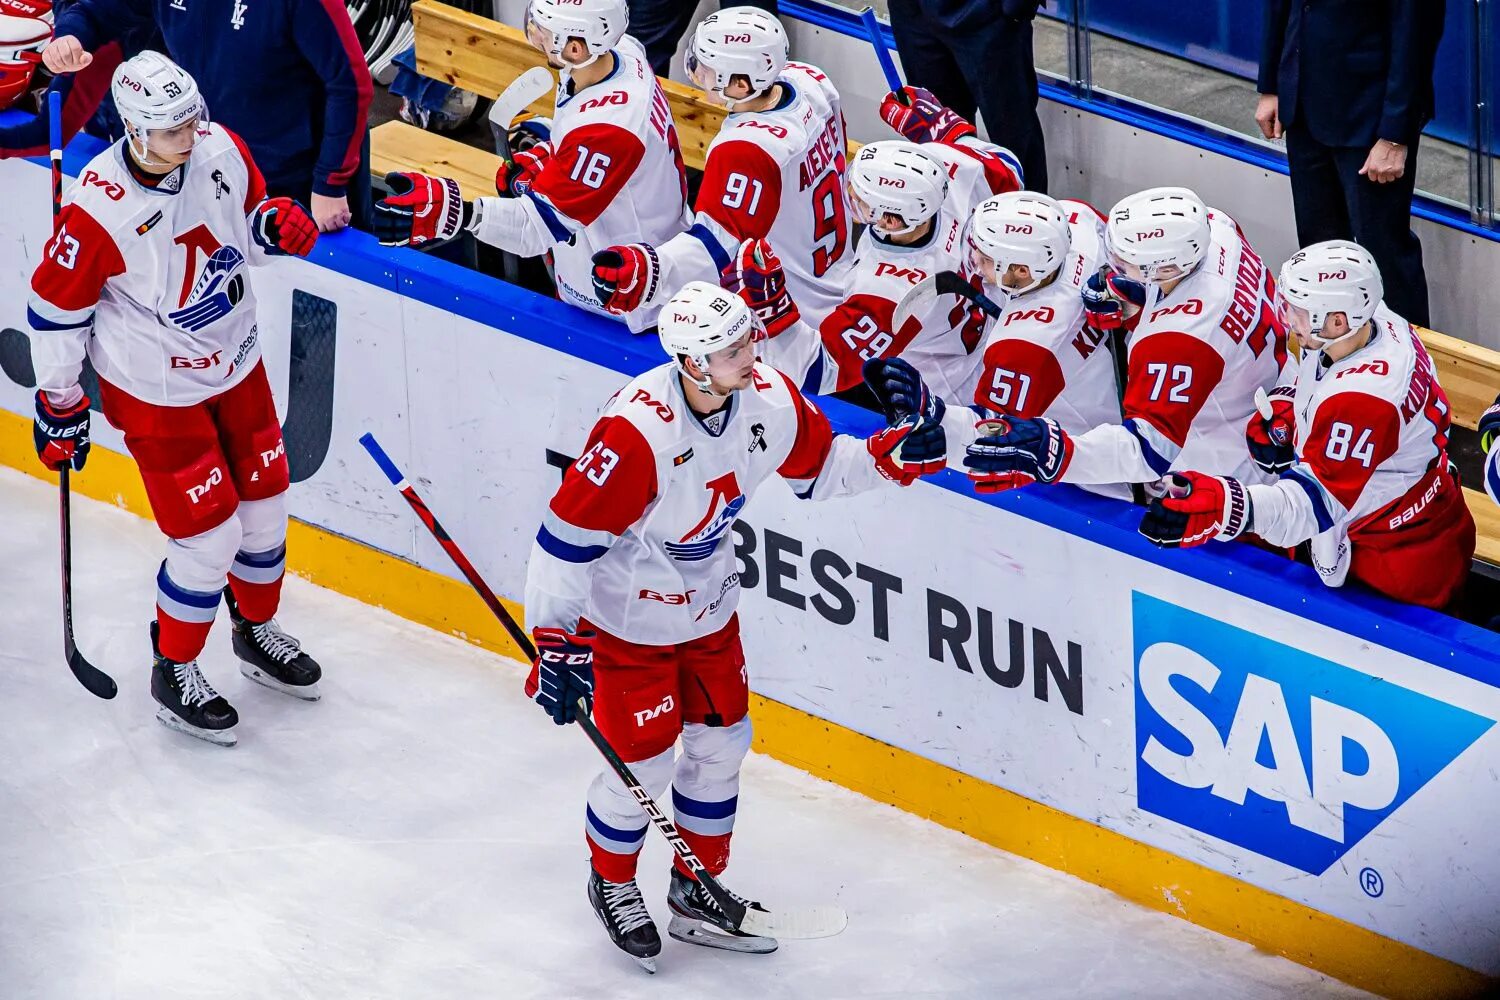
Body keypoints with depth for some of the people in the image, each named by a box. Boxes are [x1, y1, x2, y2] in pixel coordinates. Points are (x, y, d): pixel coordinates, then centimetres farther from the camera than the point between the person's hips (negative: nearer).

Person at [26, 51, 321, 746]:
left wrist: (277, 223, -14)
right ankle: (173, 674, 19)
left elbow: (248, 210, 10)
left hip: (236, 365, 6)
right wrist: (59, 404, -7)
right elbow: (56, 307, -15)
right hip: (156, 392, -6)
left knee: (263, 507, 17)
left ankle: (257, 631, 44)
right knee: (209, 537, -3)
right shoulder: (100, 208, -28)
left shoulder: (221, 150, -12)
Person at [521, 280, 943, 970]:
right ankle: (611, 882, 32)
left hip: (709, 607, 7)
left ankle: (697, 892, 36)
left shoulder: (768, 399, -15)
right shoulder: (637, 431, -35)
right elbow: (567, 537, -28)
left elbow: (820, 466, 4)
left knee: (721, 743, 15)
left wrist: (900, 451, -13)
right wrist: (556, 645, -26)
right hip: (626, 616, -7)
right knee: (643, 763, 2)